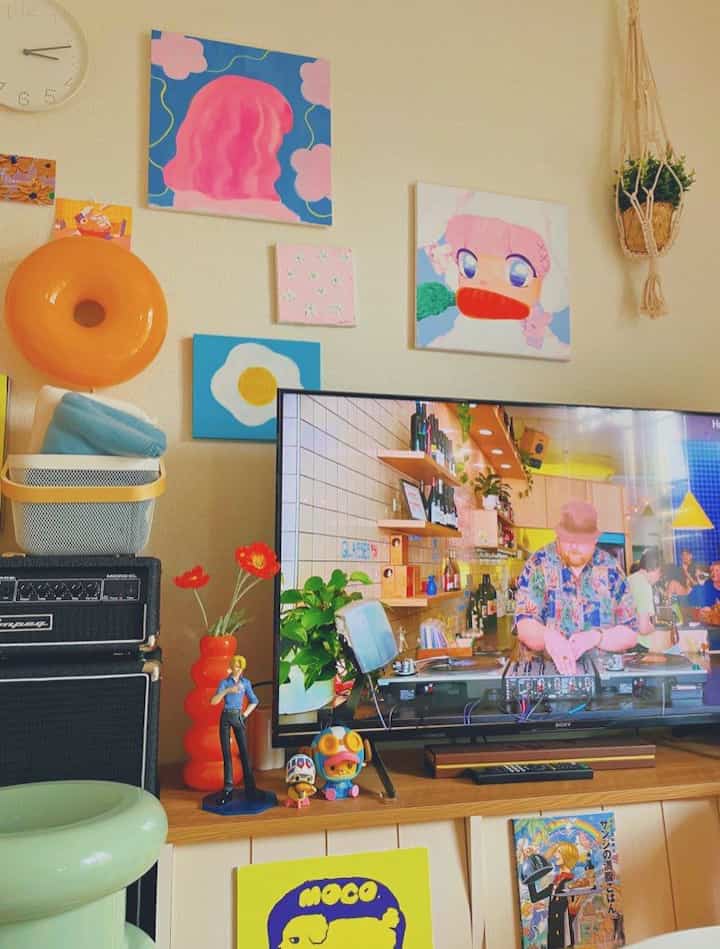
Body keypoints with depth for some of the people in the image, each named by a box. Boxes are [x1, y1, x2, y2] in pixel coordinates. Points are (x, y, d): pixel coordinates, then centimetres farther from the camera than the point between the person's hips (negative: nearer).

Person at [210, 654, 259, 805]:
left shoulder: (246, 682, 4)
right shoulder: (224, 682, -2)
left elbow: (254, 701, 13)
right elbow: (213, 701, -14)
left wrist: (245, 715, 2)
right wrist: (227, 691, -26)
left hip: (238, 717, 1)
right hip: (226, 717, -1)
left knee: (244, 752, -3)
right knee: (226, 753, 2)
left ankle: (250, 788, 3)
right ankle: (228, 789, 8)